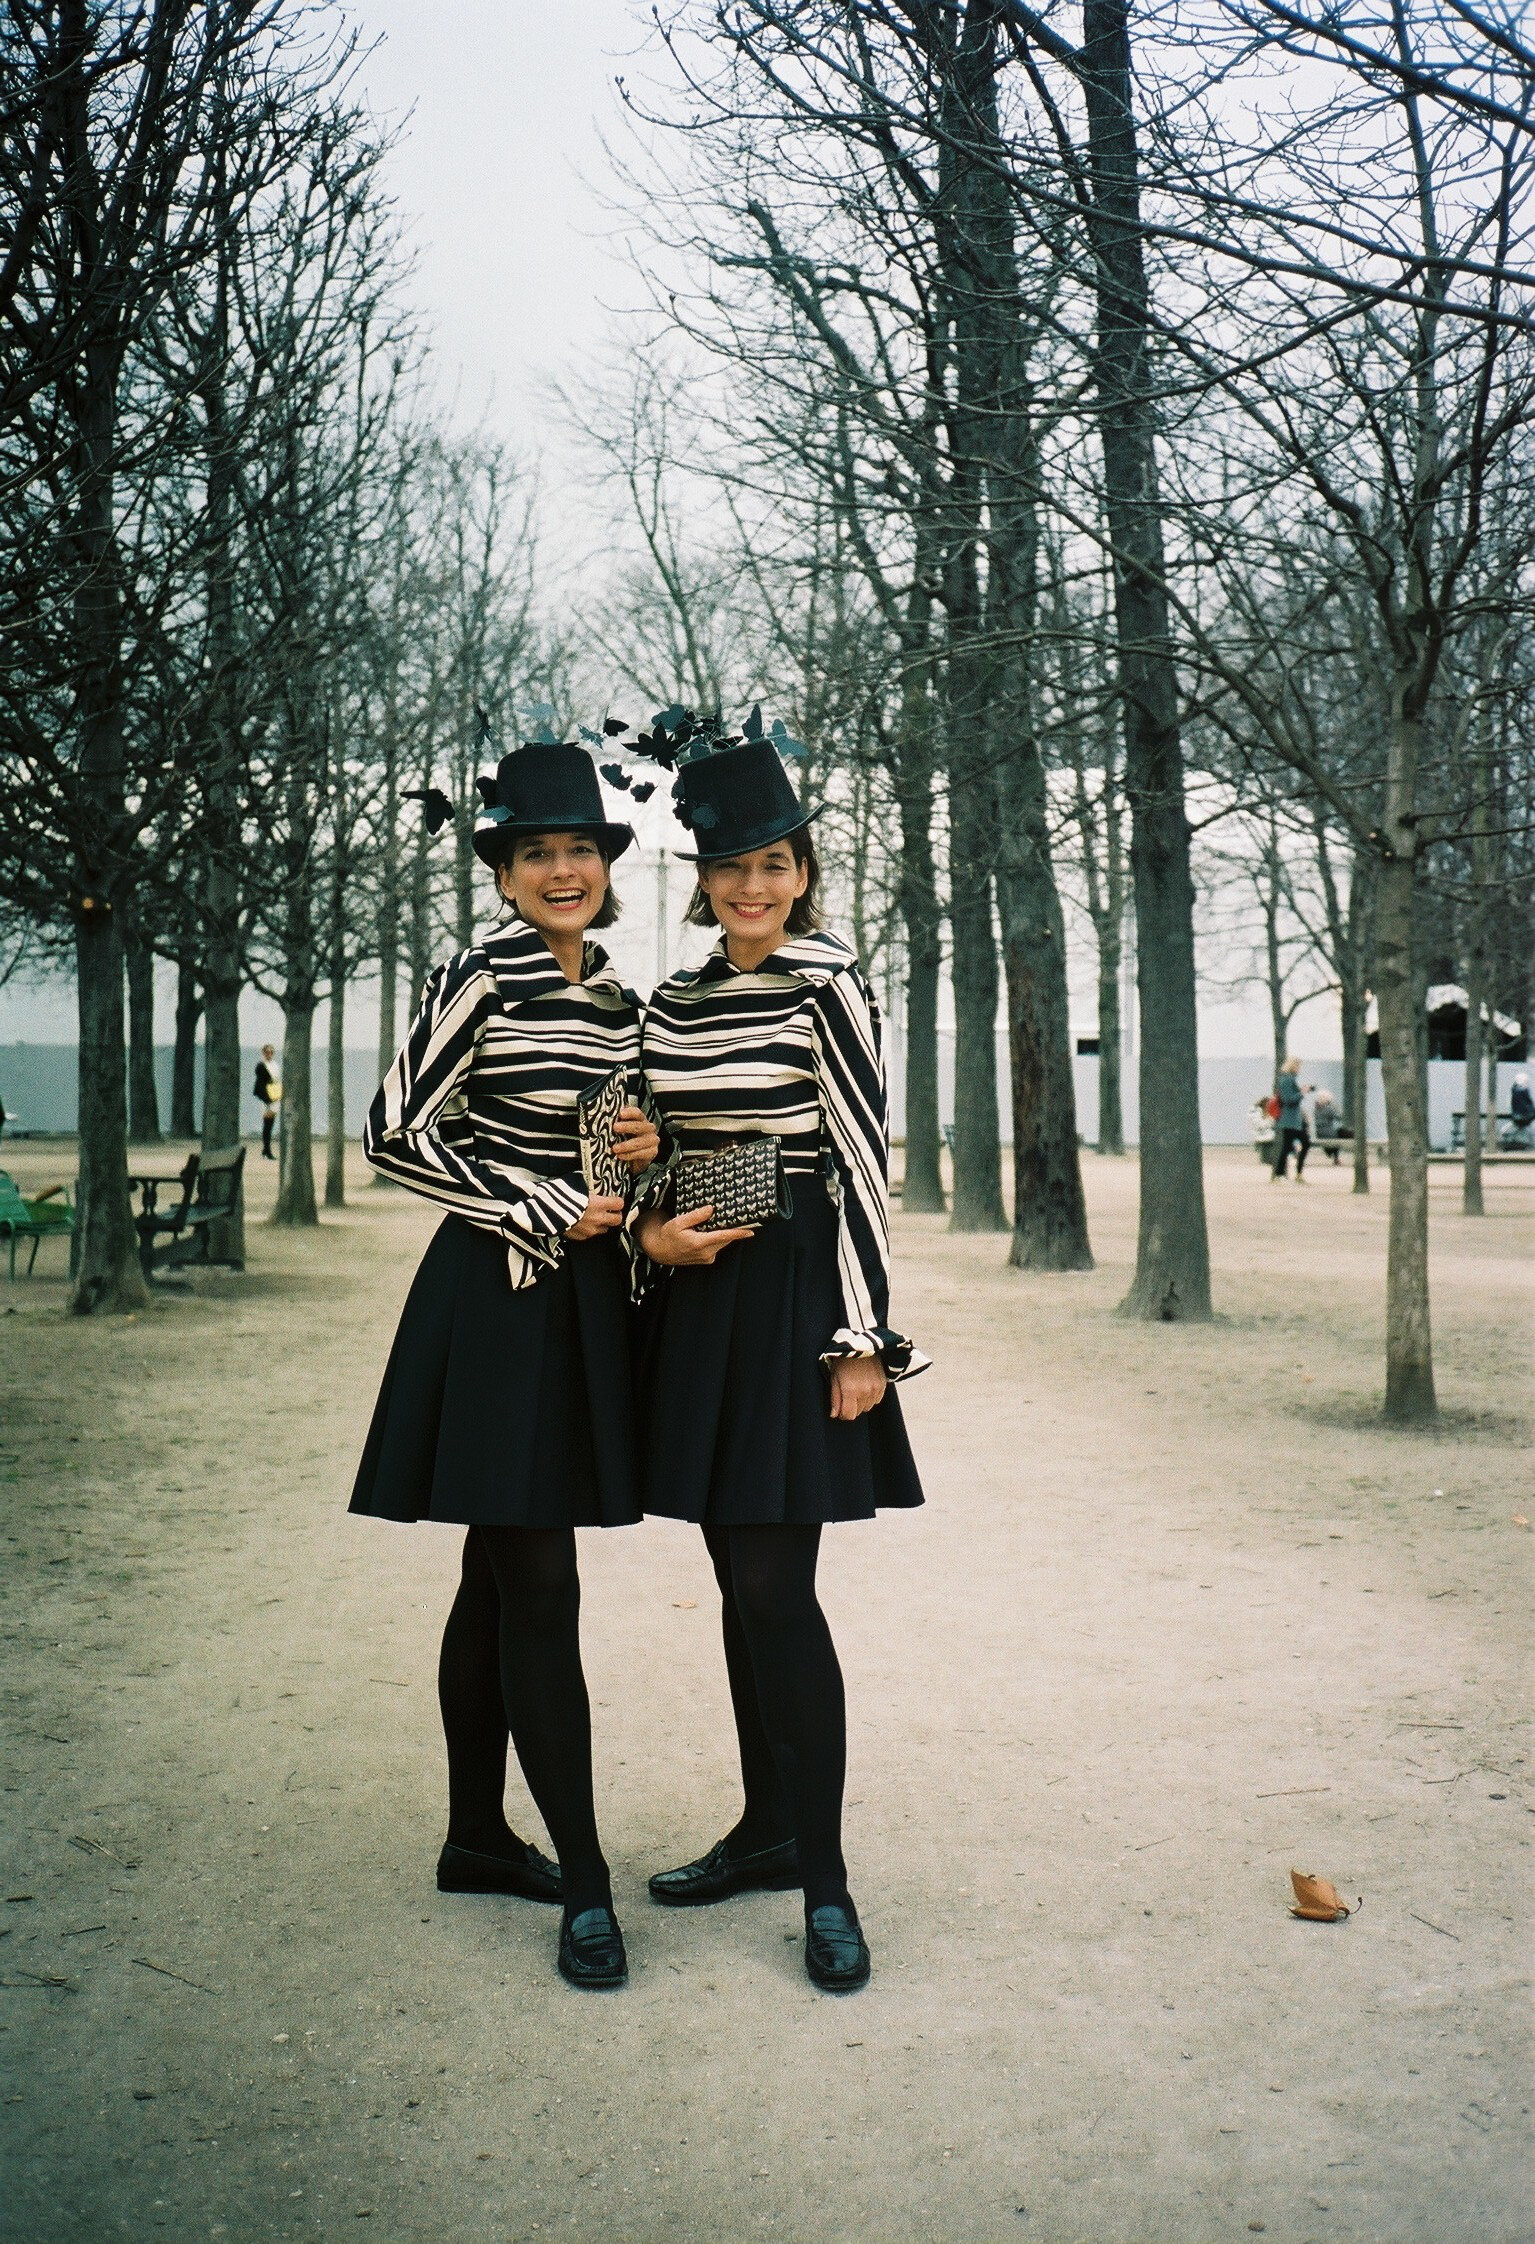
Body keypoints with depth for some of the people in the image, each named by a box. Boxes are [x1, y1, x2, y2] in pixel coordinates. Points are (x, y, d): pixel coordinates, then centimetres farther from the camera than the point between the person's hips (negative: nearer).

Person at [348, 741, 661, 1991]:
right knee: (539, 1588, -7)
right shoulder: (481, 982, -10)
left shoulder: (619, 998, 12)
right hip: (497, 1295, -7)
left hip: (581, 1295, 8)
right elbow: (396, 1136, -13)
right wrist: (549, 1211, -13)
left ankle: (477, 1837, 26)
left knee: (499, 1579, 15)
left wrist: (647, 1150, -1)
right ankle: (584, 1883, 0)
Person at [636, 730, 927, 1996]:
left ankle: (825, 1880, 3)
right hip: (700, 1300, 7)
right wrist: (655, 1228, -3)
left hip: (793, 1297, -6)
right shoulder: (675, 1003, 12)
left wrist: (865, 1337, -14)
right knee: (739, 1579, 13)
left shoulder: (828, 984, -7)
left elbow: (863, 1164, -11)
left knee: (775, 1586, -8)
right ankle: (767, 1829, 26)